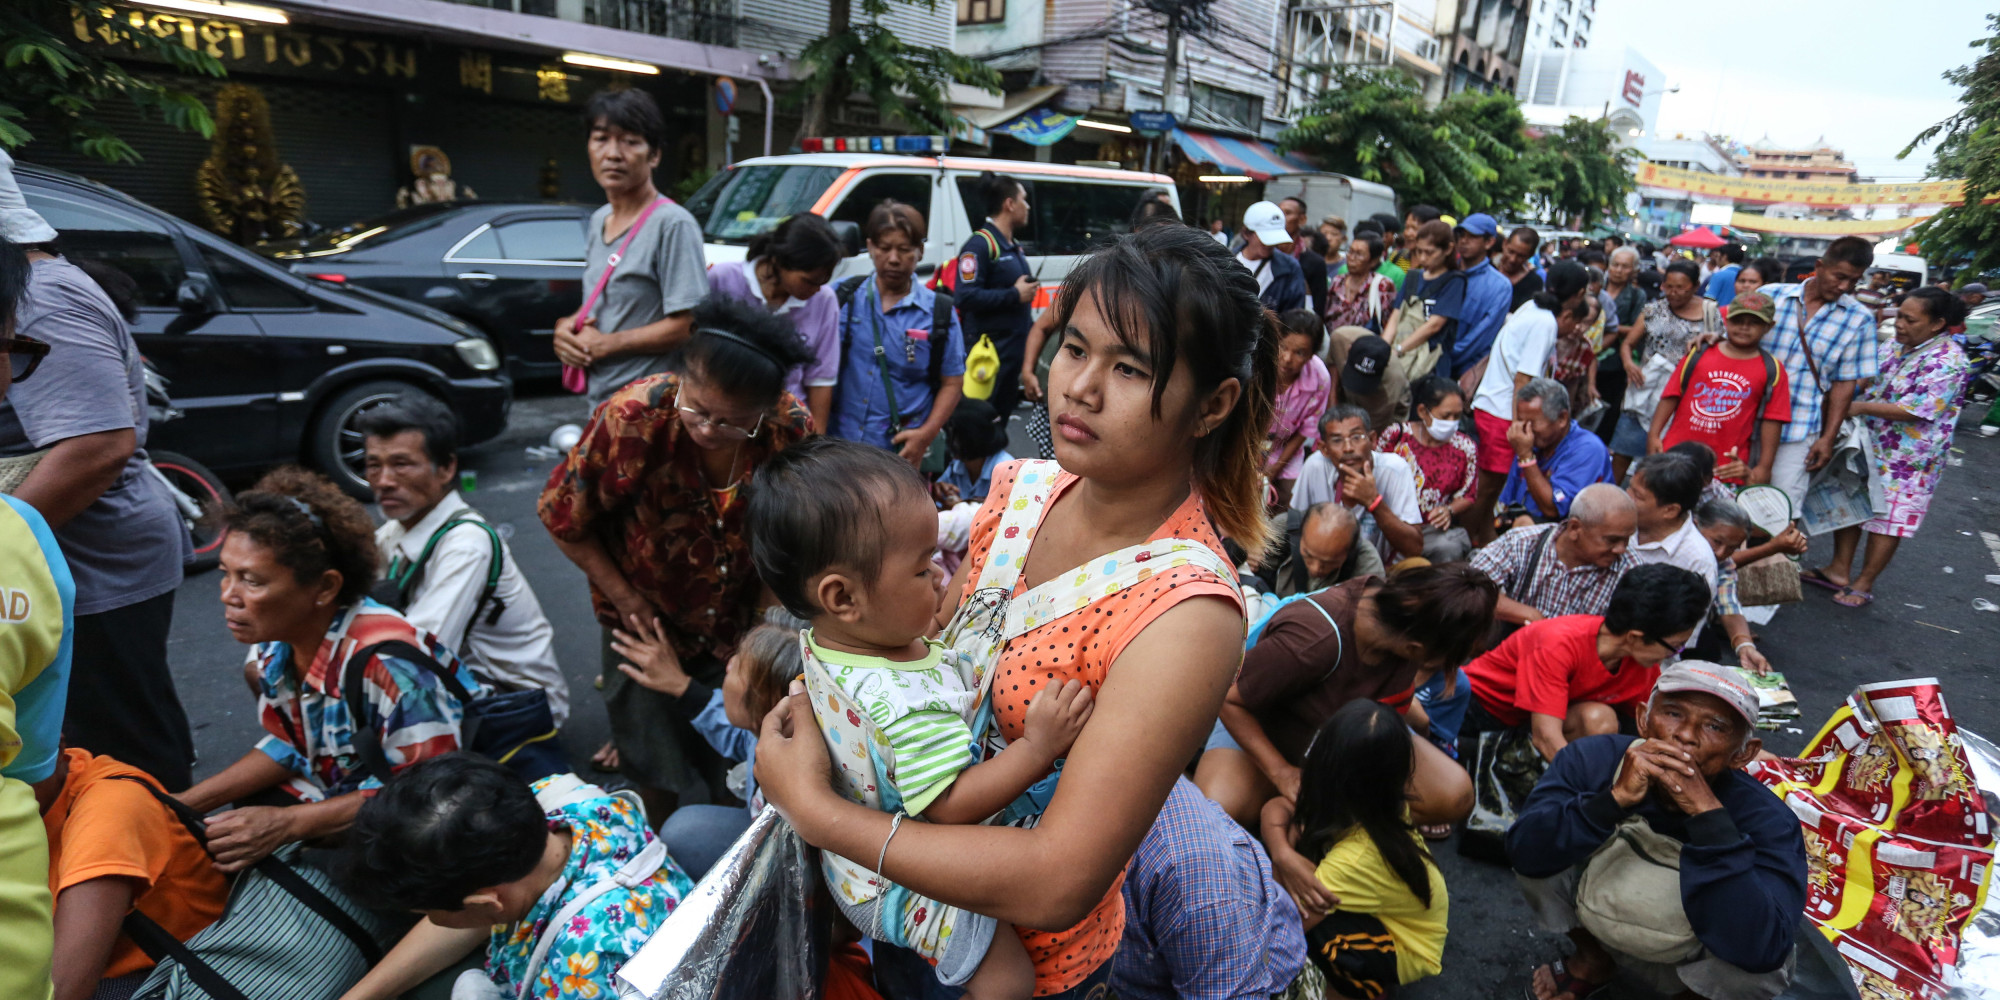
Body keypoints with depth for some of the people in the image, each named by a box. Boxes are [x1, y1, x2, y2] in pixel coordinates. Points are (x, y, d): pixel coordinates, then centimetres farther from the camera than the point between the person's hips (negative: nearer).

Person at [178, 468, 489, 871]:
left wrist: (285, 823, -27)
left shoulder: (385, 662, -32)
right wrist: (186, 804, -3)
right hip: (343, 789, 8)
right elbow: (289, 746, 8)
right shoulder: (276, 639, -7)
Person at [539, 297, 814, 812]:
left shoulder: (794, 430, -24)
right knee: (659, 770, 9)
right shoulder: (632, 418, -28)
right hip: (646, 619, -1)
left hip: (739, 622, 2)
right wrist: (627, 601, -10)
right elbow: (563, 517, -12)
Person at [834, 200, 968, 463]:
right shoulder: (843, 297, 4)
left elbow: (952, 383, 4)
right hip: (838, 444, 1)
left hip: (902, 451, -1)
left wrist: (926, 434, -9)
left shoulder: (939, 313, 2)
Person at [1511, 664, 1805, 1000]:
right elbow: (1525, 854, -32)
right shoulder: (1594, 758, -23)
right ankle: (1592, 960, 9)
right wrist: (1617, 796, -44)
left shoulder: (1767, 820, -25)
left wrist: (1707, 812, -43)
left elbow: (1759, 950, -41)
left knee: (1758, 964, -32)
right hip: (1599, 919, 2)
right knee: (1547, 845, -22)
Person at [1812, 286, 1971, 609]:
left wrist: (1860, 407, -23)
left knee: (1887, 518, 4)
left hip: (1907, 457, -7)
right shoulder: (1895, 345, 2)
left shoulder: (1948, 361, -21)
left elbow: (1915, 411, -26)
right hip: (1869, 442, 8)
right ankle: (1839, 569, 25)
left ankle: (1864, 584, 14)